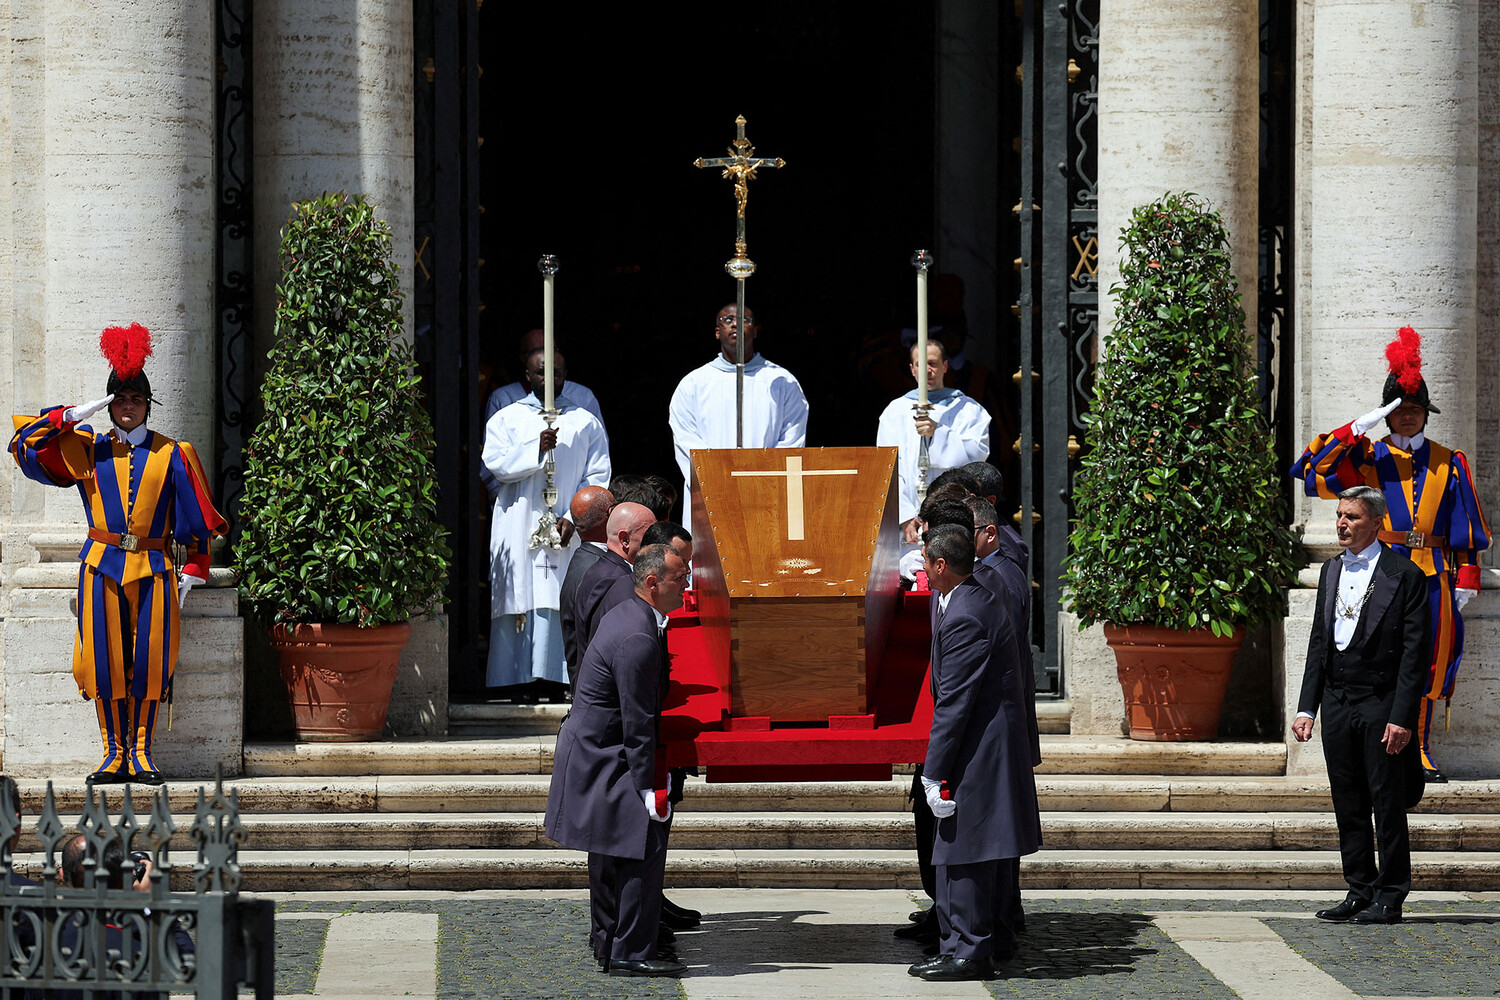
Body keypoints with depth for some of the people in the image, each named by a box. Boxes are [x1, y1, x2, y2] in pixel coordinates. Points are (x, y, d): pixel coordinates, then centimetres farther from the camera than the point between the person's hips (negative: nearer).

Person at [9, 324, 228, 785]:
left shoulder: (173, 455, 6)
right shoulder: (88, 450, 7)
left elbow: (196, 519, 8)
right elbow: (25, 445, 1)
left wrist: (192, 572, 2)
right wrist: (74, 416, -6)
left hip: (154, 569, 0)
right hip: (102, 568, 0)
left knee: (148, 660, -2)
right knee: (106, 659, -2)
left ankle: (141, 752, 7)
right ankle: (114, 752, 6)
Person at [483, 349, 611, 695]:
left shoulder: (587, 423, 11)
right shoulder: (506, 419, 12)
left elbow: (598, 477, 5)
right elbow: (496, 464, -2)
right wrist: (536, 448, -16)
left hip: (568, 533, 0)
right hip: (517, 531, 0)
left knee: (560, 603, -8)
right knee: (518, 600, -6)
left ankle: (556, 678, -8)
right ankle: (512, 677, -4)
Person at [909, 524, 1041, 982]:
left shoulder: (964, 619, -21)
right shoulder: (981, 598, 11)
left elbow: (954, 703, -21)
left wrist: (934, 774, -19)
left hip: (978, 750, -11)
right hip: (995, 741, 11)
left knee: (961, 851, -7)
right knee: (985, 851, 19)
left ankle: (967, 950, -4)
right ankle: (995, 936, 28)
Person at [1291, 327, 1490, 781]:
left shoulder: (1448, 463, 13)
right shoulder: (1367, 458, 6)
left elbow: (1464, 524, 13)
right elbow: (1312, 469, -7)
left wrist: (1467, 575, 4)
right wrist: (1357, 430, -13)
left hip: (1433, 573, 2)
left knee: (1429, 661, 2)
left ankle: (1418, 749, 10)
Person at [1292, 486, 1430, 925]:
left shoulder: (1404, 575, -7)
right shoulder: (1331, 571, 14)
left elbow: (1415, 652, -10)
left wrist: (1401, 717, -16)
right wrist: (1306, 707, 10)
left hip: (1381, 706, -6)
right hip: (1337, 704, 6)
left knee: (1388, 805, -2)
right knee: (1348, 806, 9)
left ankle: (1390, 898, 4)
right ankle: (1360, 892, 17)